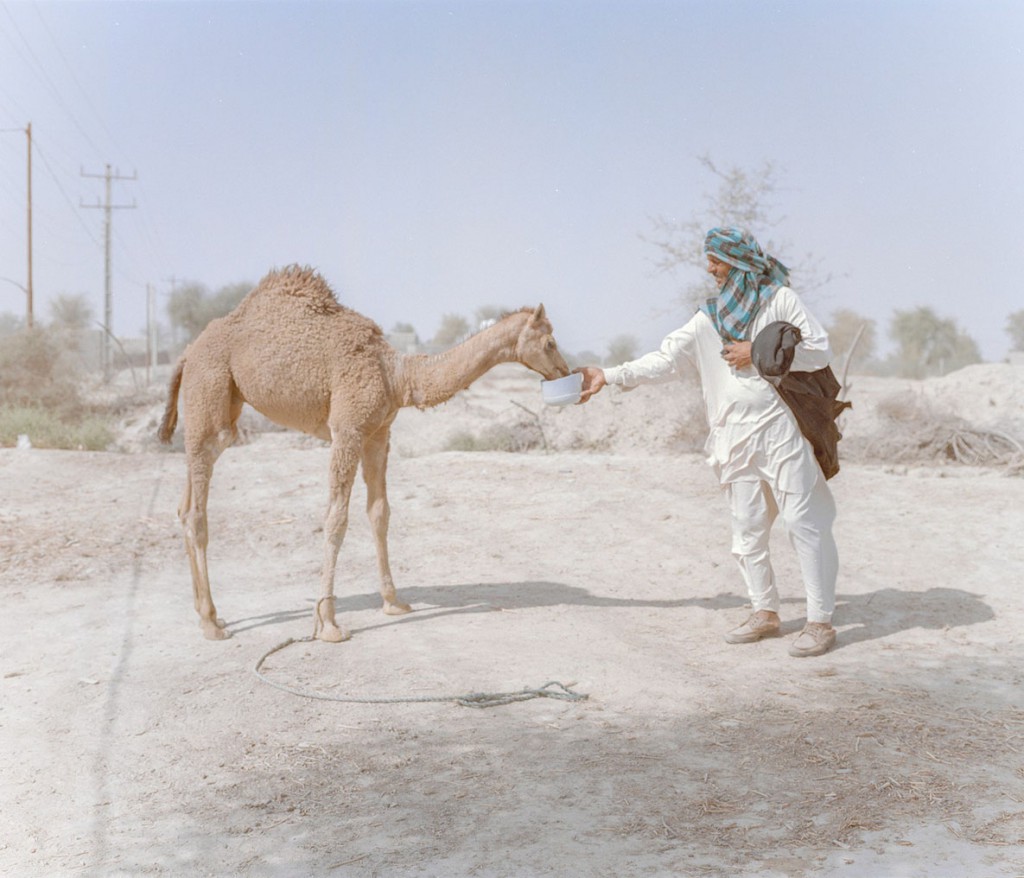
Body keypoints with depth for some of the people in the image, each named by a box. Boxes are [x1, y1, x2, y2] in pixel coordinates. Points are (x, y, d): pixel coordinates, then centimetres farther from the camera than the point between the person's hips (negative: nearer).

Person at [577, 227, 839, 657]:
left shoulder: (780, 299, 1)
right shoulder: (708, 318, 12)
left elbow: (820, 350, -5)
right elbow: (664, 360, 9)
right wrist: (608, 375, 1)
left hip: (781, 429, -5)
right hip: (737, 436, 5)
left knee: (803, 522, -6)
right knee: (746, 529, 9)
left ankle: (820, 621, -1)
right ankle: (765, 613, 21)